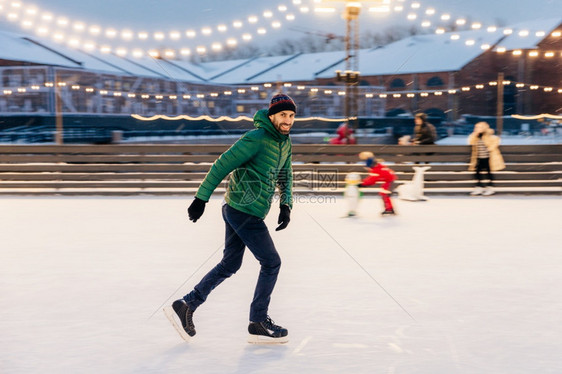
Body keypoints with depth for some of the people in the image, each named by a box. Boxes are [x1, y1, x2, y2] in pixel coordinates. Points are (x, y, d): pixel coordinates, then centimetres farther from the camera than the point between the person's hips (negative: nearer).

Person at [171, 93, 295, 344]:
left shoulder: (285, 142, 10)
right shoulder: (256, 138, -19)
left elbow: (285, 175, 18)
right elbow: (222, 165, -18)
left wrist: (286, 205, 3)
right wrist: (201, 198, -16)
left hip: (236, 211, 9)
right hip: (245, 212, -9)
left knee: (229, 265, 15)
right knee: (271, 262, -1)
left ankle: (187, 304, 22)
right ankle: (258, 323, 9)